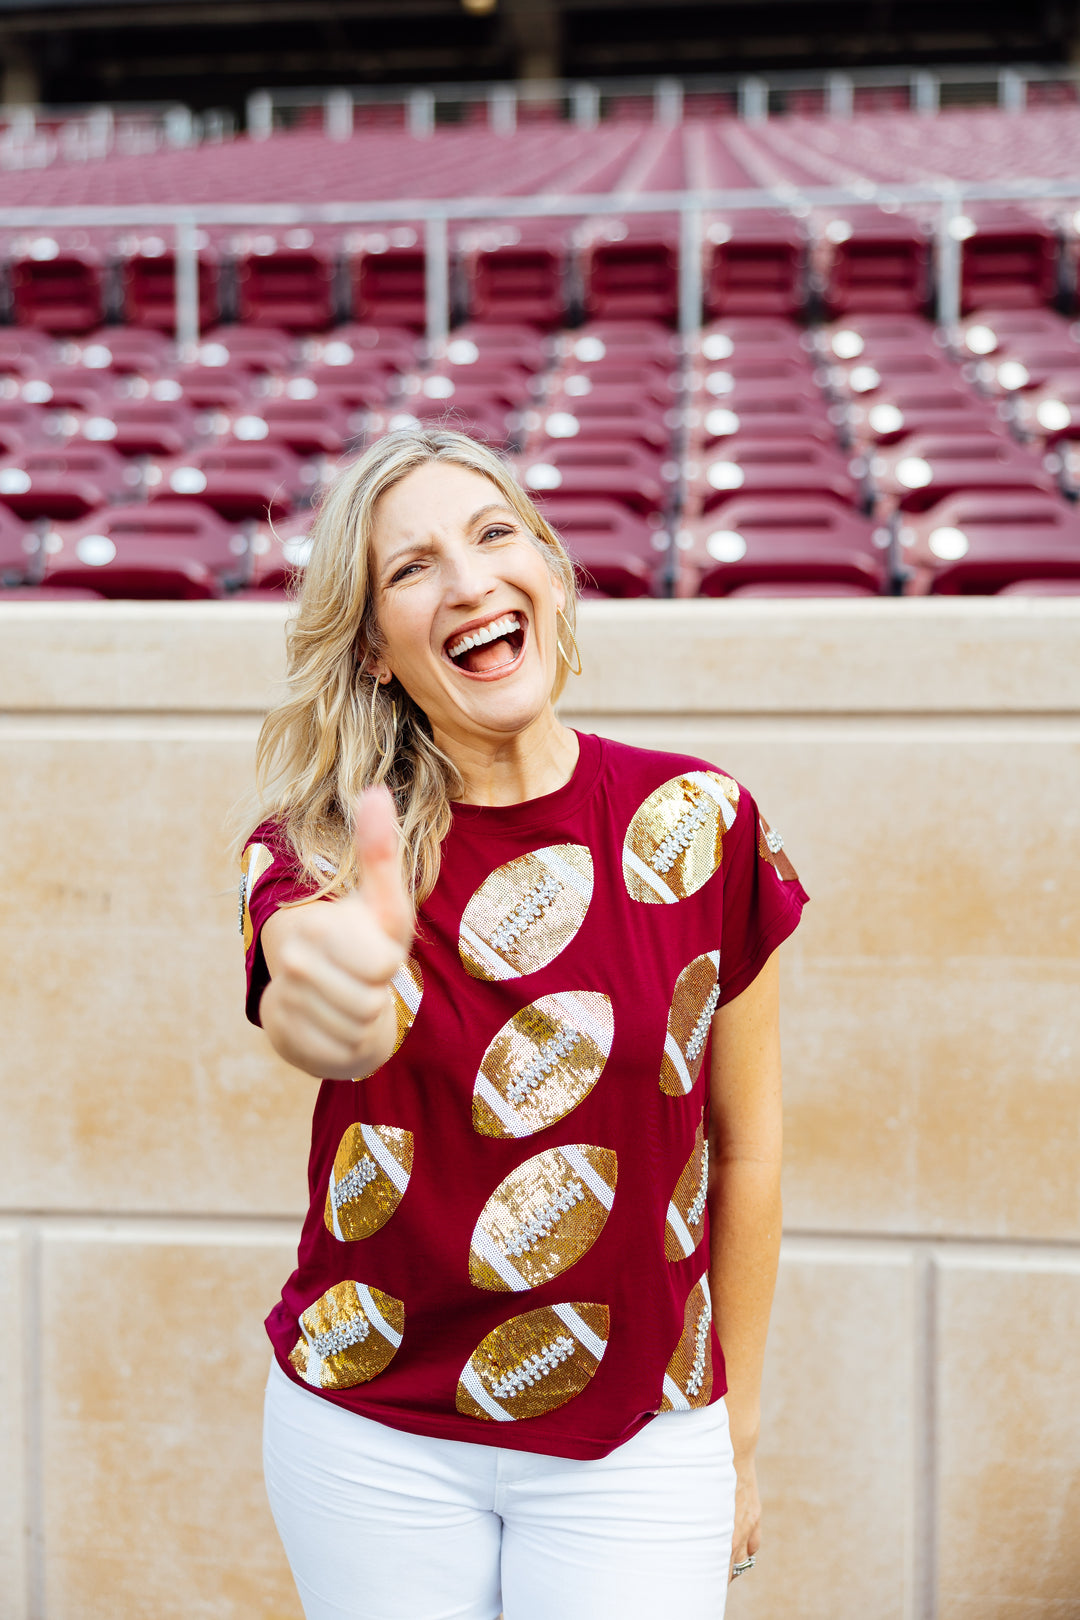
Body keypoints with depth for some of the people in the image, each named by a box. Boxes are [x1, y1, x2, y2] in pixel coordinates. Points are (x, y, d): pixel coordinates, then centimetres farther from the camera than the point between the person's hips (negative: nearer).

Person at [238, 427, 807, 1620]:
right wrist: (321, 991, -59)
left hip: (637, 1445, 0)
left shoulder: (698, 823, -9)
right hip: (370, 1441, 1)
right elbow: (299, 976, -35)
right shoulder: (313, 845, -10)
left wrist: (739, 1434, 7)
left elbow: (746, 1149, 0)